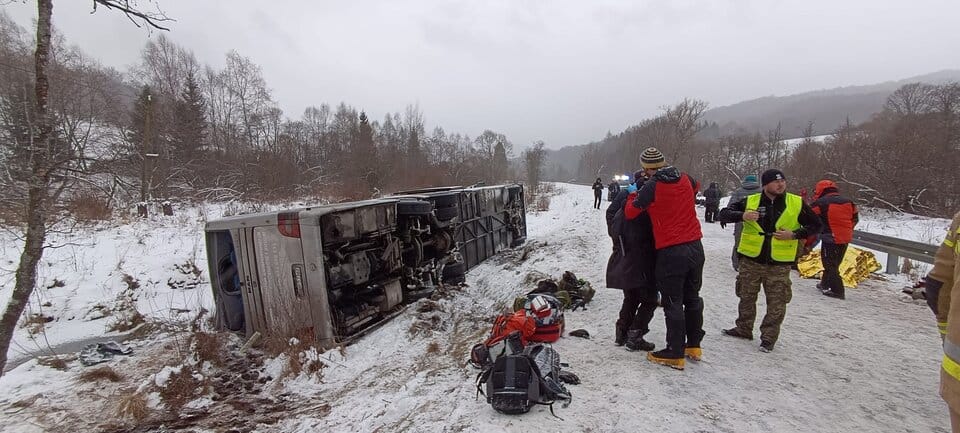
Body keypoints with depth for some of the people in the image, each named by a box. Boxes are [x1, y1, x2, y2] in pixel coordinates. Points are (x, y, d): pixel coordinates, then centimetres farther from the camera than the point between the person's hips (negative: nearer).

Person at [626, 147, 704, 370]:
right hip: (695, 247, 6)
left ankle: (675, 353, 11)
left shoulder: (651, 186, -14)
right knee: (692, 297, 18)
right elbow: (696, 187, 28)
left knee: (673, 303, 3)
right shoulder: (685, 178, 4)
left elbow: (630, 213, -6)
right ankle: (694, 345, 31)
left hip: (670, 251, -6)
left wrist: (633, 197, 11)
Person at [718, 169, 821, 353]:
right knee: (747, 297, 14)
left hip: (779, 263, 0)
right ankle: (744, 328, 31)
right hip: (751, 259, 1)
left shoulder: (797, 203, -1)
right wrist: (742, 216, -21)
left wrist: (794, 234, -9)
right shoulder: (750, 201, -3)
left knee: (777, 303, 5)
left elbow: (815, 225, 8)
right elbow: (724, 214, -2)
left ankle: (769, 337, 21)